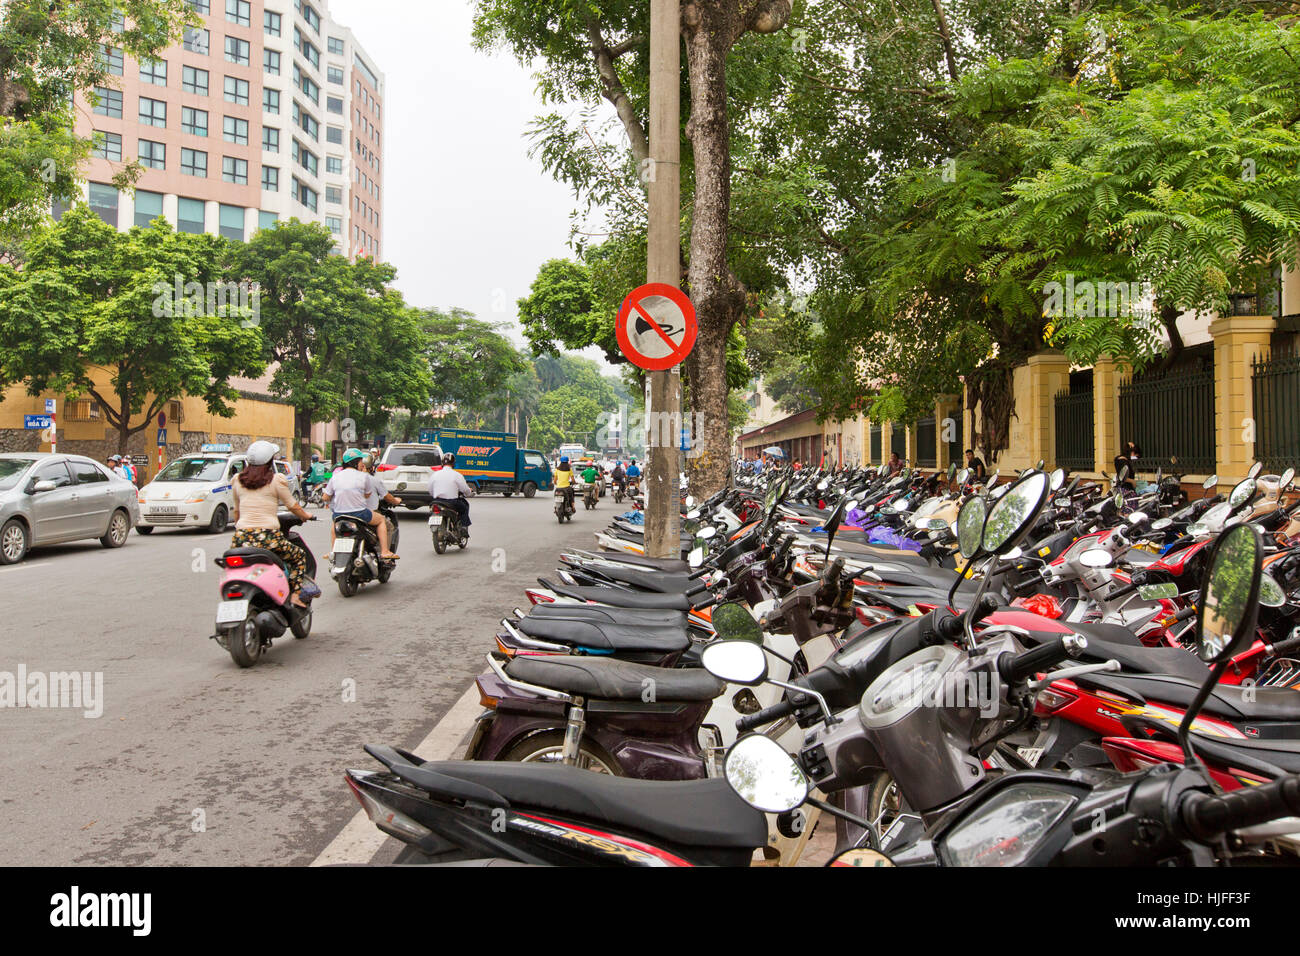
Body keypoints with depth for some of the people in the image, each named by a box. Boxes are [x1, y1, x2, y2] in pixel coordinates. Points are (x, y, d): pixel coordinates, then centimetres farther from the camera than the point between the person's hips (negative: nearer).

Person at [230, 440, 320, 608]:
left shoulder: (238, 480, 13)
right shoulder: (276, 480, -2)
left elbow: (236, 511, 22)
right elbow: (292, 506, 6)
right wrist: (307, 516, 24)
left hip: (241, 537, 4)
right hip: (268, 536, -4)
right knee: (299, 557, 16)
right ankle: (296, 594, 3)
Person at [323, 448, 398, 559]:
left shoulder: (335, 477, 2)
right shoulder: (363, 476, -7)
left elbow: (326, 498, 6)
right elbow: (367, 495, 3)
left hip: (339, 515, 4)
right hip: (359, 514, -4)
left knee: (334, 523, 39)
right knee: (381, 519, 22)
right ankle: (384, 551, 13)